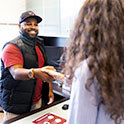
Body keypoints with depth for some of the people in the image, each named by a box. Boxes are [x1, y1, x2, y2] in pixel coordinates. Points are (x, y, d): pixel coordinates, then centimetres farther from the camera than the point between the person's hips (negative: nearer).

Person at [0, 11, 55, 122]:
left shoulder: (39, 45, 11)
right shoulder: (12, 47, -14)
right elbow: (16, 73, -28)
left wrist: (50, 89, 11)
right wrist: (35, 73, -46)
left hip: (38, 101, 7)